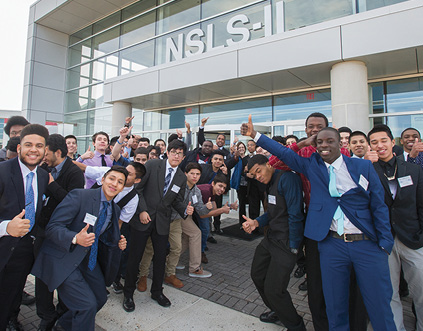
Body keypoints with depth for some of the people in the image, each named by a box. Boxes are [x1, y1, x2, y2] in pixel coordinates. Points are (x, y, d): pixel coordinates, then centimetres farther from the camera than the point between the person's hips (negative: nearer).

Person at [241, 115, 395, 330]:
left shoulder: (364, 167, 0)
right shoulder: (312, 165, 3)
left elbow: (379, 207, 2)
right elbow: (283, 152, 2)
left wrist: (385, 244, -2)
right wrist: (254, 135, -3)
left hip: (367, 243, 0)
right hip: (332, 244, 1)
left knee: (380, 307, 8)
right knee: (335, 307, 13)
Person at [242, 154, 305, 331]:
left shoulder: (287, 178, -20)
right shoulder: (270, 182, 11)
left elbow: (295, 215, -22)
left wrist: (293, 247, -17)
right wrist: (256, 222, -2)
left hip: (286, 242, -10)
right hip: (271, 237, 10)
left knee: (273, 290, -5)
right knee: (258, 275, 19)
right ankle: (277, 310, 44)